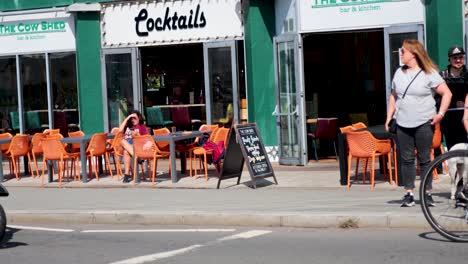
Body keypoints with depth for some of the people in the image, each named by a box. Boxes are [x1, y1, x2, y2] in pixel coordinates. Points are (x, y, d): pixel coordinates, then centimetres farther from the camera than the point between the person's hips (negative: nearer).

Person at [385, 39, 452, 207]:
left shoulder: (429, 73, -5)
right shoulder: (399, 73, 11)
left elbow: (447, 93, -4)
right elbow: (393, 96, 19)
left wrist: (440, 114, -11)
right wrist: (389, 117, 10)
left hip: (424, 123, -4)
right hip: (403, 124, 4)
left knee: (425, 159, 1)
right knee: (406, 159, 3)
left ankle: (427, 193, 8)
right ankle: (409, 194, 7)